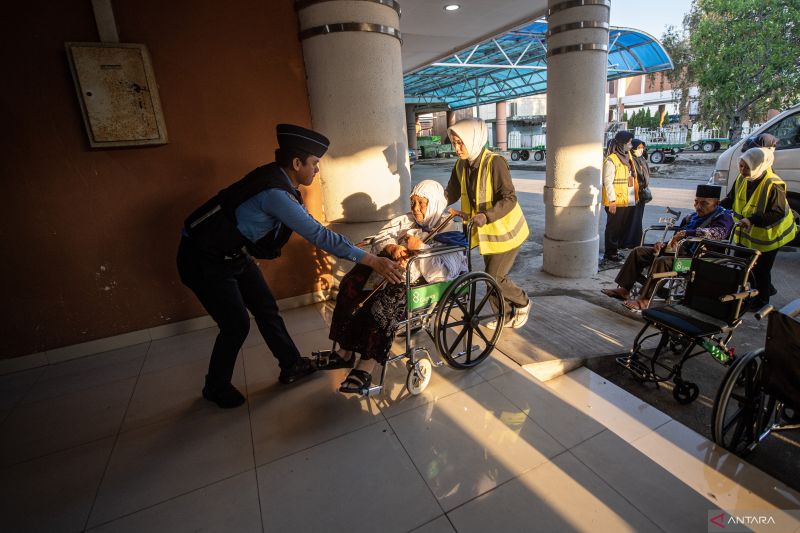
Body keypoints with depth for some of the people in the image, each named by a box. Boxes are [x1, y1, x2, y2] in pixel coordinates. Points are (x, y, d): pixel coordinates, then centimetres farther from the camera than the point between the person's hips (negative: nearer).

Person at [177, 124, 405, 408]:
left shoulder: (278, 179, -4)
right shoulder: (275, 192, -32)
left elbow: (310, 228, 6)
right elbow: (318, 234, -35)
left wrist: (355, 249, 7)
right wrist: (372, 261, -33)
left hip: (233, 255, 9)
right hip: (205, 261, -9)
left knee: (266, 308, 11)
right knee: (236, 325, 0)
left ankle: (292, 366, 28)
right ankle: (216, 388, 26)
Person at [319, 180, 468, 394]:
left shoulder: (449, 230, -2)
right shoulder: (406, 220, 17)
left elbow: (447, 269, -16)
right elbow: (379, 239, 7)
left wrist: (420, 247, -21)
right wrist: (393, 248, -14)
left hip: (421, 281, -7)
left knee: (384, 302, -33)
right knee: (351, 284, -13)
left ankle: (366, 369, -22)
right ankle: (345, 351, -5)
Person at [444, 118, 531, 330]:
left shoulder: (495, 162, -23)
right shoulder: (461, 165, -1)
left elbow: (509, 199, -28)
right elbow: (451, 194, 5)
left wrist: (486, 216, -42)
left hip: (505, 231, -7)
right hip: (485, 232, 7)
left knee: (495, 277, -4)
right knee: (492, 277, 14)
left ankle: (523, 303, 25)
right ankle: (506, 316, 33)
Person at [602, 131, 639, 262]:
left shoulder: (628, 157, 14)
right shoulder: (611, 160, -13)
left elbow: (632, 178, 19)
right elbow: (607, 181, -17)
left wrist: (635, 197, 15)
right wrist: (612, 201, -20)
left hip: (628, 201, 8)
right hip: (616, 202, -8)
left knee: (623, 227, 14)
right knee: (613, 228, 0)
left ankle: (615, 250, 27)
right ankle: (609, 254, 10)